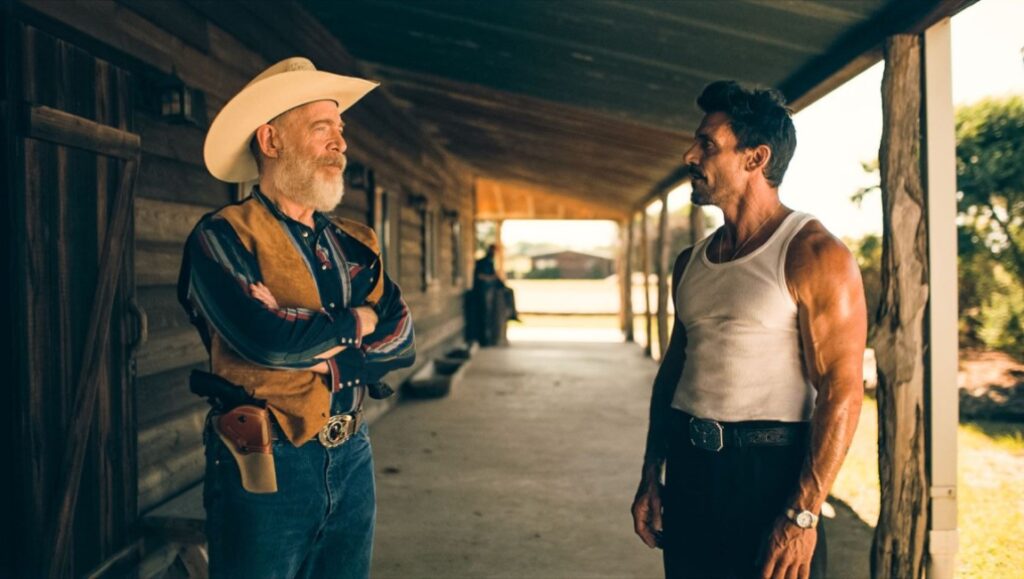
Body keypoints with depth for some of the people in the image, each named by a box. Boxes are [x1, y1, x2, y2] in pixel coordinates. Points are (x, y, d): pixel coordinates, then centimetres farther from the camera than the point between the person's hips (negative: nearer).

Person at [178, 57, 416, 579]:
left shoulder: (355, 245, 9)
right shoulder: (222, 237, -10)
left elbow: (401, 339, 0)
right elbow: (265, 338, -25)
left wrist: (321, 354, -17)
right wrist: (357, 322, -9)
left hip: (352, 458, 6)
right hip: (263, 469, -6)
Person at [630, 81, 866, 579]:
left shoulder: (813, 255, -10)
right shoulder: (691, 262, 10)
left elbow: (842, 391, -15)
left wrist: (803, 515, -19)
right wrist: (651, 475, 11)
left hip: (768, 473, -6)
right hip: (689, 470, 6)